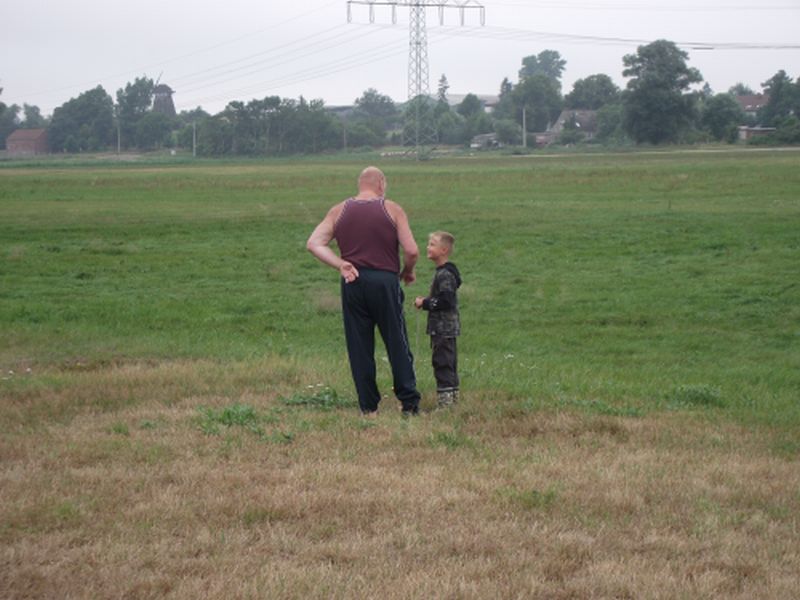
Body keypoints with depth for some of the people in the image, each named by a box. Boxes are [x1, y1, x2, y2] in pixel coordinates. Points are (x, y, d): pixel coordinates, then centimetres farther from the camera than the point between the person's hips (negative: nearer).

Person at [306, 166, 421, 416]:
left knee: (359, 347, 6)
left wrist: (340, 265, -4)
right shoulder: (392, 210, 2)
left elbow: (314, 243, 0)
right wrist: (407, 272, 14)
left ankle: (368, 407, 6)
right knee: (397, 344, 5)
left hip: (353, 284, 2)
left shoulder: (339, 211, 9)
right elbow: (411, 251, -4)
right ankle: (409, 404, 4)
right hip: (385, 281, -2)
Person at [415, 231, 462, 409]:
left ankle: (445, 399, -8)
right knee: (449, 365, 14)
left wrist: (424, 303, -14)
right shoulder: (443, 272, 15)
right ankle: (452, 398, 20)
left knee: (442, 363, -9)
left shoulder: (445, 275, -17)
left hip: (443, 328, -10)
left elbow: (445, 301, -24)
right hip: (446, 328, 10)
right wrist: (426, 301, 11)